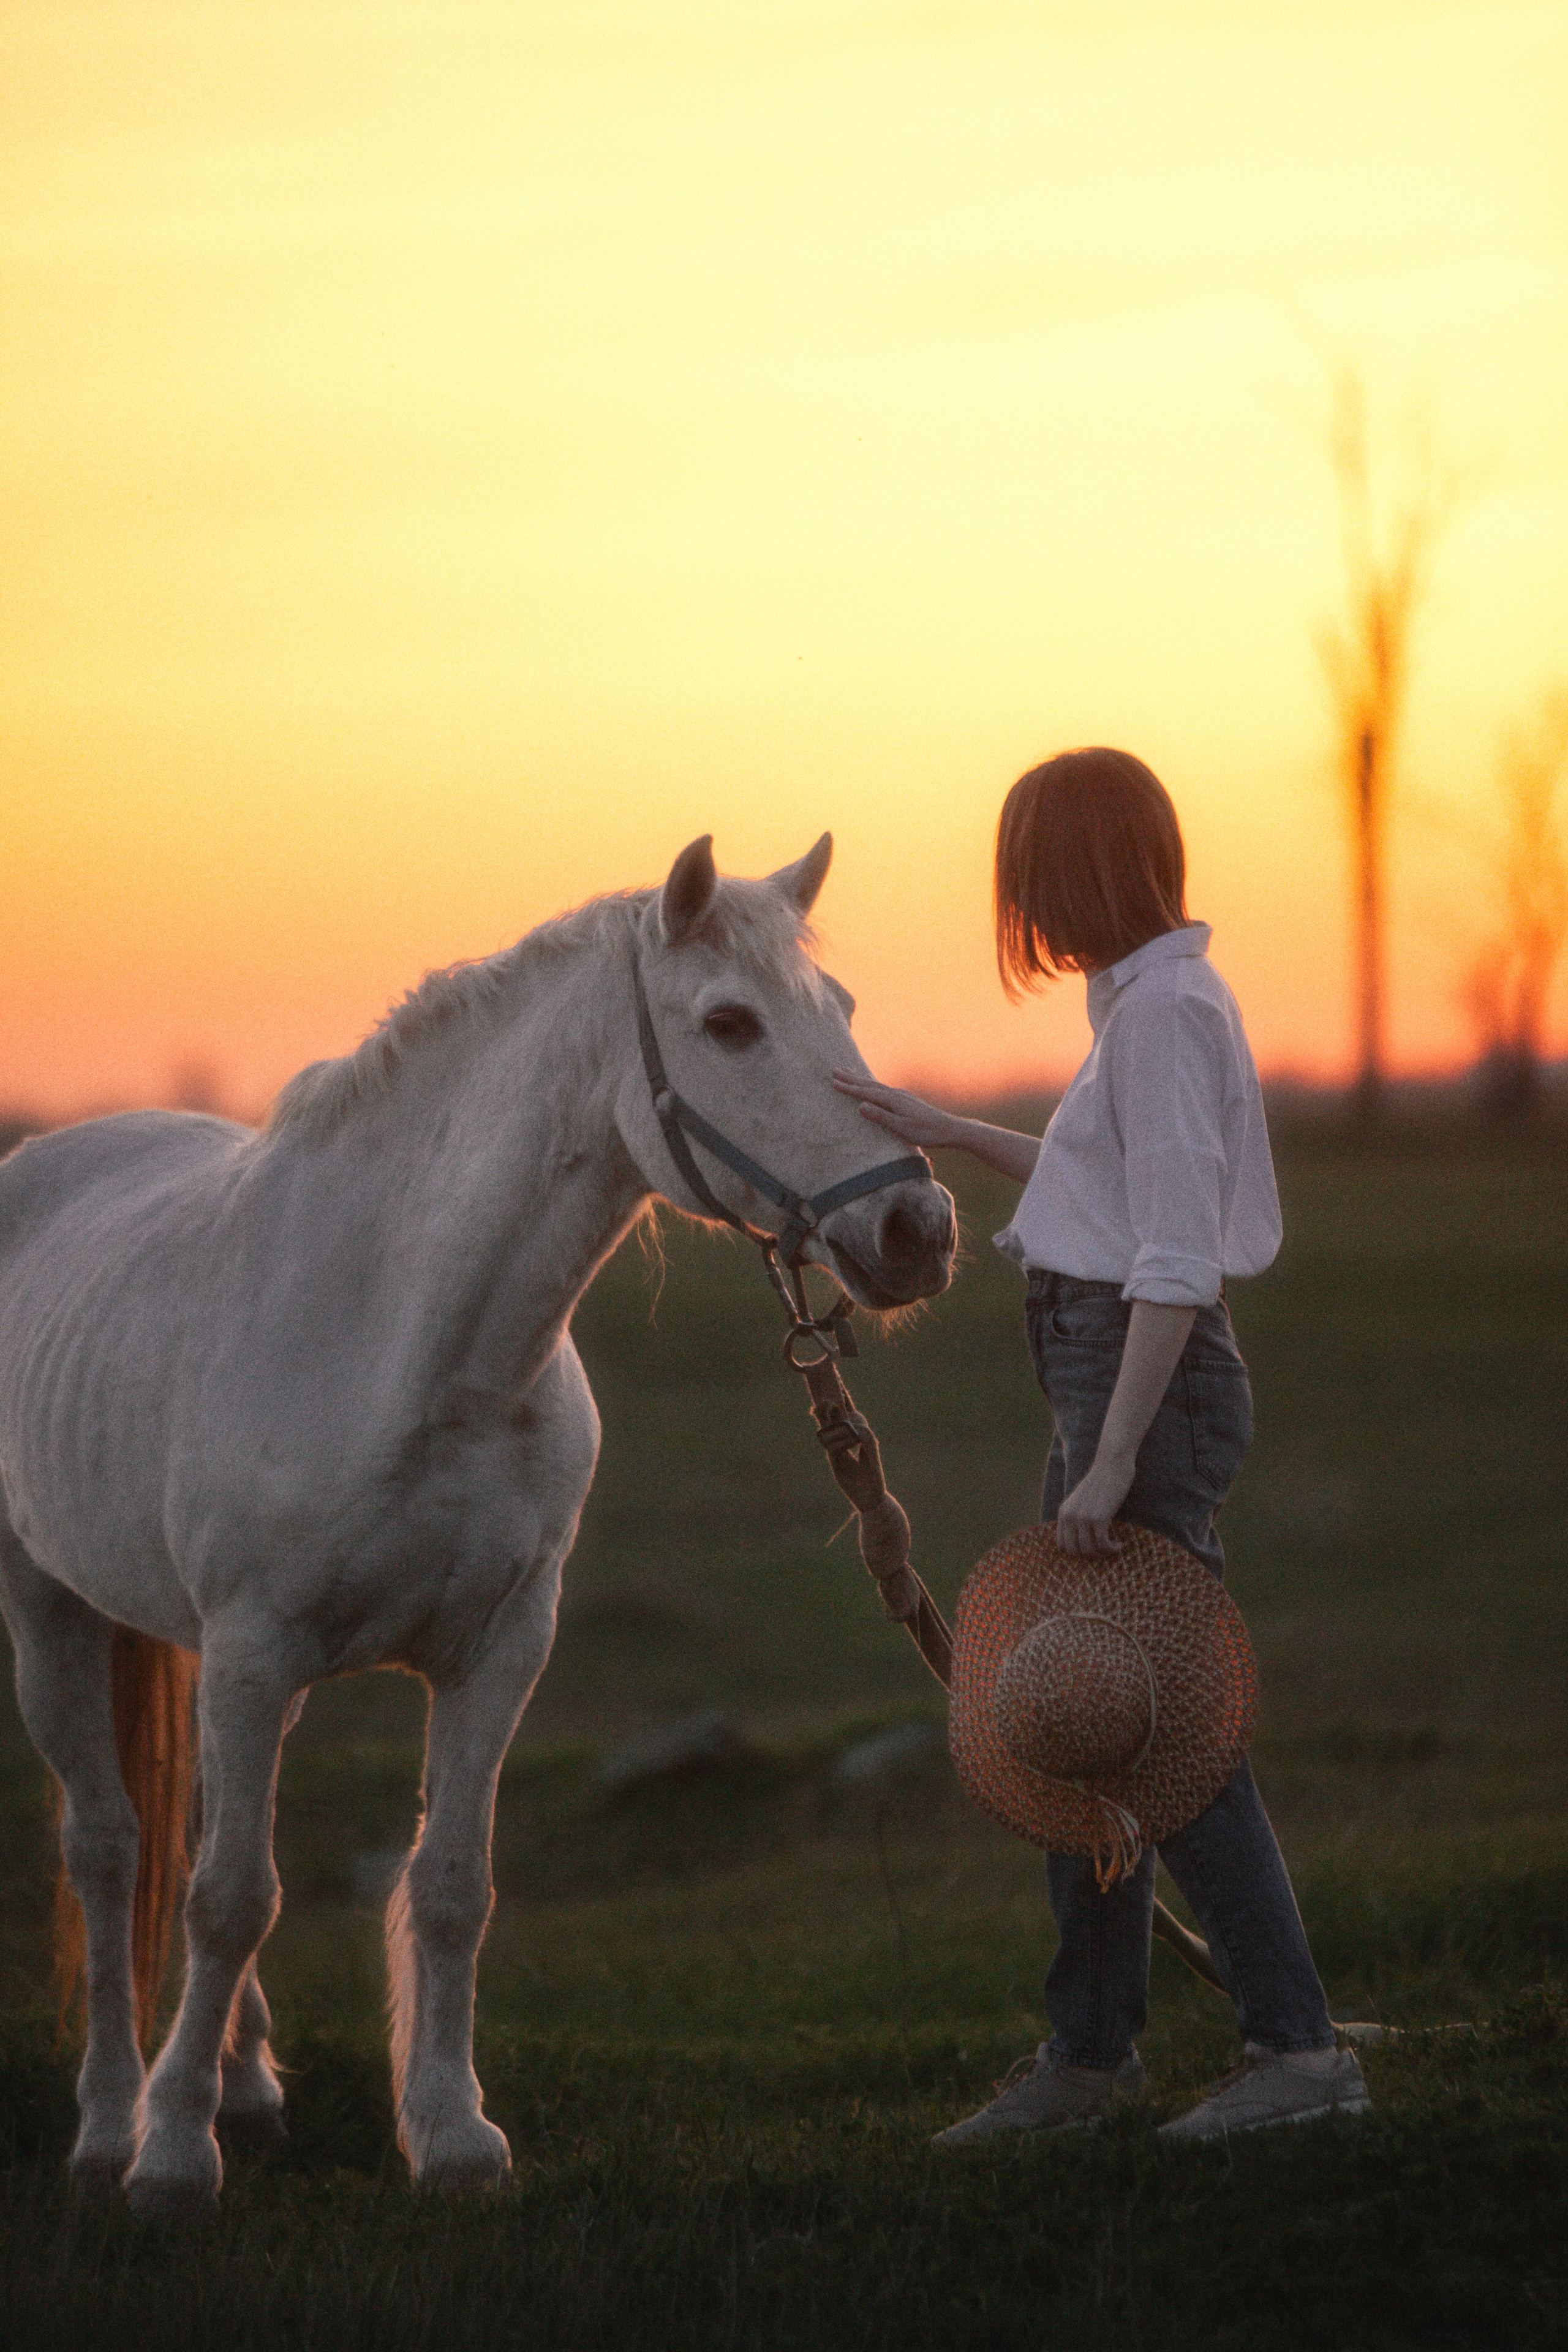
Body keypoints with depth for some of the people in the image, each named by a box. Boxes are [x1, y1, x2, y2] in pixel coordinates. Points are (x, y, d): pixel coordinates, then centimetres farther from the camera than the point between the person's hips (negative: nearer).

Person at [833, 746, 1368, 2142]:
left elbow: (1175, 1260, -22)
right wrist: (951, 1135, 33)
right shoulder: (1160, 1000, 13)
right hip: (1111, 1388, 10)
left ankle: (1297, 2046, -6)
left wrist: (1113, 1464, -24)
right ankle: (1089, 2051, 23)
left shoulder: (1164, 1011, -17)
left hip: (1150, 1387, -10)